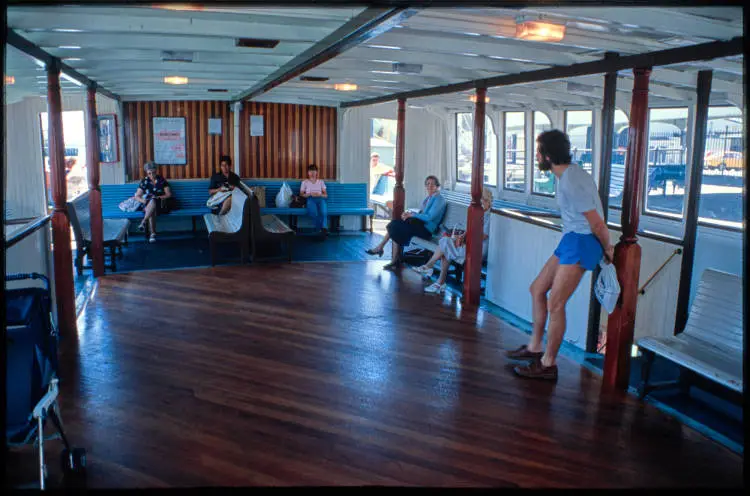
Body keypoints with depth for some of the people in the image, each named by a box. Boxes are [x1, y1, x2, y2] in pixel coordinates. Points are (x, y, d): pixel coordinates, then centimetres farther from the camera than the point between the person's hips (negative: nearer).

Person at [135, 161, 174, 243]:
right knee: (151, 211, -37)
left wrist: (158, 197, -16)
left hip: (161, 204, -1)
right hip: (148, 205, 1)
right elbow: (137, 196, 8)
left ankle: (144, 222, -45)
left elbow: (169, 195, 0)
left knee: (153, 201, -38)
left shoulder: (162, 180, 4)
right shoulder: (144, 181, 9)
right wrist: (143, 200, -14)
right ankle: (153, 233, -43)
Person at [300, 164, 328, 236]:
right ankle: (320, 228, -35)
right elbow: (301, 194, 10)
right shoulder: (305, 182, 20)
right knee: (313, 211, -40)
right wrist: (310, 194, -8)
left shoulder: (321, 182, 24)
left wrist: (319, 194, -6)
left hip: (320, 199, 1)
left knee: (323, 202, -39)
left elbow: (326, 195, 16)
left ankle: (324, 228, -43)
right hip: (310, 199, -1)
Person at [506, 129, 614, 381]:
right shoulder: (569, 172, 9)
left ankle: (548, 364, 4)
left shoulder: (571, 183, -24)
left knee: (555, 304, -8)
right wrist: (605, 247, 16)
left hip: (582, 242, -10)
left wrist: (607, 248, -4)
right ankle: (535, 346, 27)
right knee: (537, 289, 14)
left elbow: (597, 223, -20)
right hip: (571, 239, 10)